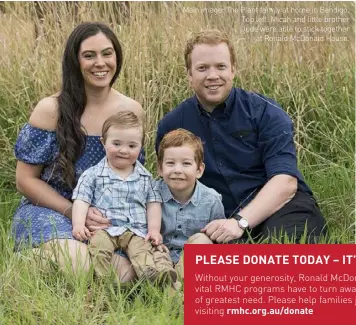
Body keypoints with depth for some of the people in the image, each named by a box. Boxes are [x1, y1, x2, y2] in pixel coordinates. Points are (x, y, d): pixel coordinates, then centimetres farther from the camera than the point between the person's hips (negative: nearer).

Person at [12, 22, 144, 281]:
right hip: (50, 210, -3)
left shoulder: (132, 111, 1)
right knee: (81, 267, -34)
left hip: (107, 217, 3)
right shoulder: (51, 110, -9)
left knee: (126, 274, -27)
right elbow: (26, 180, -5)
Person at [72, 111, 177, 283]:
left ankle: (151, 273, -54)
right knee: (98, 244, -34)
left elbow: (153, 203, 15)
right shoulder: (92, 175, 9)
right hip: (103, 228, -1)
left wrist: (154, 229, 1)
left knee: (142, 249, -29)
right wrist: (78, 224, -15)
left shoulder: (145, 177, 17)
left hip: (137, 230, 1)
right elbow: (81, 200, 2)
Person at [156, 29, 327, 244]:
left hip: (281, 206, -2)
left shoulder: (266, 113, -2)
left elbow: (285, 182, -13)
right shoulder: (172, 125, 8)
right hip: (222, 222, 2)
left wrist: (240, 222, -26)